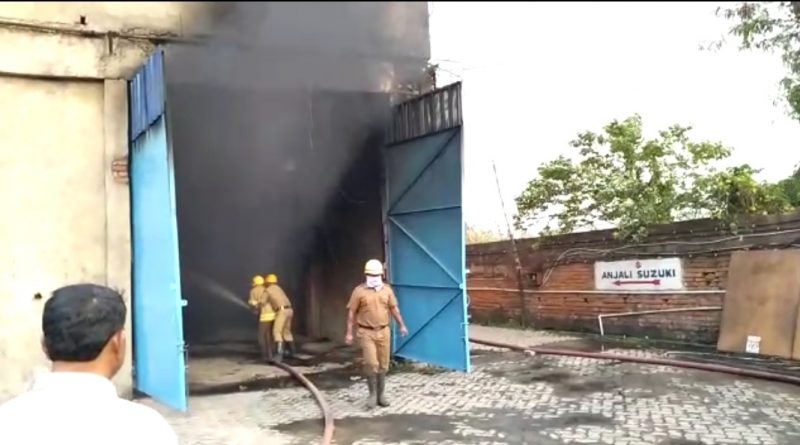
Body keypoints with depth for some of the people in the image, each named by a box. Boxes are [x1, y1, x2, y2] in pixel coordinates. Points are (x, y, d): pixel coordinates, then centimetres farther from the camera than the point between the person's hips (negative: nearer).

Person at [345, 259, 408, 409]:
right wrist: (349, 333, -5)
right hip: (366, 332, -3)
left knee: (383, 365, 8)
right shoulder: (359, 291, -5)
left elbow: (394, 308, 15)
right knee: (371, 364, -10)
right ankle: (373, 394, 6)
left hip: (383, 331, 3)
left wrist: (401, 325, 13)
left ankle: (381, 394, 19)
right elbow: (351, 312, -3)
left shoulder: (387, 290, 6)